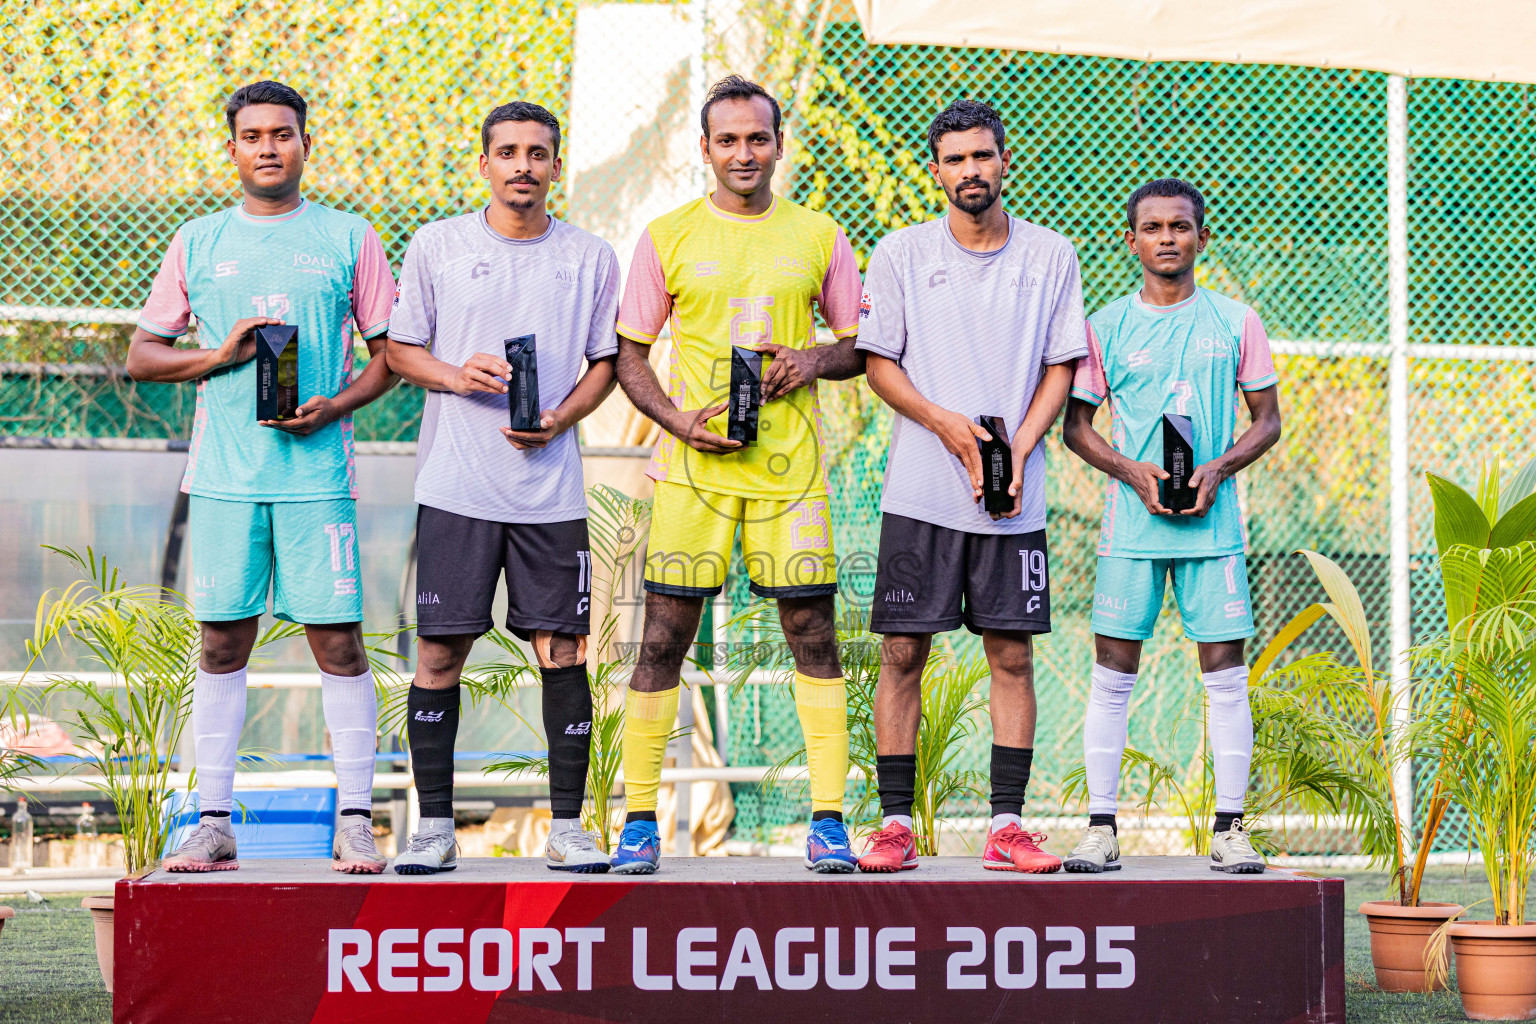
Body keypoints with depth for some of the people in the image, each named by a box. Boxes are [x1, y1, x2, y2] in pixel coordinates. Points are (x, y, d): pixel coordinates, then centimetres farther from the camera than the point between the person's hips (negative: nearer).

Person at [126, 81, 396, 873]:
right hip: (224, 473, 2)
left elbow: (391, 353, 9)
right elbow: (141, 355, 12)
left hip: (317, 472, -2)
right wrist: (219, 356, -5)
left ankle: (354, 821, 1)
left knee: (338, 641, -4)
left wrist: (335, 406, -9)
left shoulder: (348, 239, 7)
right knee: (222, 642, 4)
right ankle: (213, 823, 8)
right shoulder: (198, 243, 11)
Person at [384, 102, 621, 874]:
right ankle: (434, 825, 8)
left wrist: (559, 418, -7)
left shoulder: (591, 258, 6)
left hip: (551, 488, 1)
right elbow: (398, 349, 9)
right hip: (455, 487, -1)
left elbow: (607, 362, 11)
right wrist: (455, 376, -11)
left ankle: (567, 826, 8)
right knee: (439, 651, -1)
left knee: (562, 650, 0)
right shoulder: (436, 246, 3)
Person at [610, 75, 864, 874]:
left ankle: (828, 820, 4)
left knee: (812, 634, -1)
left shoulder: (818, 237, 8)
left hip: (790, 468, 1)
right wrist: (680, 421, -8)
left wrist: (815, 360, -7)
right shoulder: (667, 237, 5)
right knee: (664, 638, -2)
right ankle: (638, 821, 5)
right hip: (694, 466, -1)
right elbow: (629, 357, 8)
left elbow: (862, 347, 15)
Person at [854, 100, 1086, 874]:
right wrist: (945, 422, -12)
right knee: (903, 650, -1)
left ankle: (1006, 826, 5)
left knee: (1011, 653, 1)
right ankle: (894, 823, 4)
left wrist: (1017, 449, -8)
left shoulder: (1052, 257, 7)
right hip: (920, 490, -1)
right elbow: (878, 362, 3)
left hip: (1015, 496, 1)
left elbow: (1059, 368, 7)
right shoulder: (900, 254, 4)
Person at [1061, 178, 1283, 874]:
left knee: (1225, 673, -1)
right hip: (1131, 521, 0)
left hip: (1213, 521, 0)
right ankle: (1101, 826, 5)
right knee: (1113, 672, -1)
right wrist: (1133, 471, -8)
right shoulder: (1106, 326, 5)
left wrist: (1216, 469, -8)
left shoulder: (1235, 322, 6)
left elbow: (1267, 420, 9)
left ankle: (1229, 829, 5)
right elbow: (1076, 426, 8)